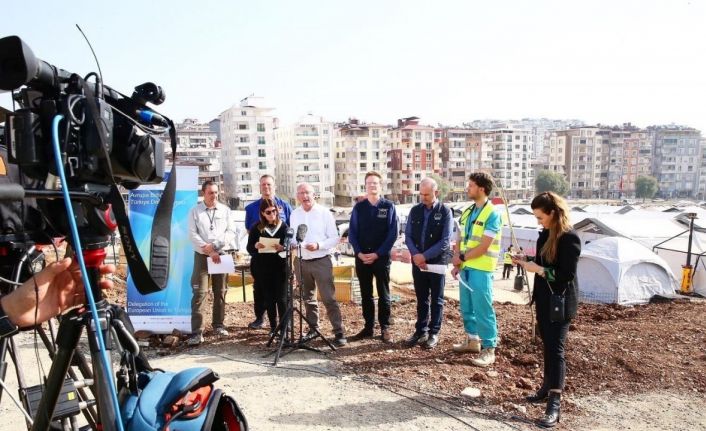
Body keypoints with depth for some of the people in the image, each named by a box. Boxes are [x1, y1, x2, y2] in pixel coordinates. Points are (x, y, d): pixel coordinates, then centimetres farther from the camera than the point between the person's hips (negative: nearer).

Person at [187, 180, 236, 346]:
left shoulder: (225, 210, 7)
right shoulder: (195, 211, 3)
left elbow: (231, 232, 1)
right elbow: (192, 234, -5)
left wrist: (214, 245, -11)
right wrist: (208, 250, -14)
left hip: (221, 255, 2)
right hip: (201, 256, -2)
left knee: (220, 292, 9)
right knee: (199, 293, -8)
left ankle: (218, 325, 22)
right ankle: (197, 332, -8)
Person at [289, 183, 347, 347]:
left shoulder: (325, 213, -6)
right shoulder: (294, 214, 7)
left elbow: (335, 238, -7)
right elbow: (293, 237, 11)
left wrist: (318, 245, -21)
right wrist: (291, 243, -12)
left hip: (321, 261, -5)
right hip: (301, 261, 5)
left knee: (329, 298, -7)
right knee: (308, 298, 15)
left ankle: (339, 333, -2)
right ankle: (313, 328, 29)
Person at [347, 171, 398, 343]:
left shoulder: (388, 206, -1)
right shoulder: (359, 207, 6)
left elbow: (393, 233, -5)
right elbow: (352, 232, 5)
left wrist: (377, 254, -12)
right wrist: (359, 253, -9)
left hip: (382, 257, -2)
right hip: (362, 257, 3)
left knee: (383, 294, 5)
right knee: (365, 295, 10)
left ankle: (385, 329, 14)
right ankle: (368, 327, 20)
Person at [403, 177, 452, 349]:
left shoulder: (445, 212, -7)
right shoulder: (415, 210, 4)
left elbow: (445, 241, -12)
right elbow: (408, 235, 4)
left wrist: (425, 256, -16)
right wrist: (415, 254, -12)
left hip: (437, 262, -3)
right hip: (417, 262, 3)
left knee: (436, 299, 8)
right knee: (421, 299, 12)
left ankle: (434, 333, 18)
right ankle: (421, 331, 22)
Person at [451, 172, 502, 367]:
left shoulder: (492, 214, -12)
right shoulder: (467, 212, 11)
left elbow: (483, 247, -16)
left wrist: (462, 258, -7)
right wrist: (457, 263, 1)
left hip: (481, 269, -7)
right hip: (465, 267, 7)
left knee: (483, 309, -2)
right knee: (467, 307, 15)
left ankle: (489, 349, 8)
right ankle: (472, 340, 30)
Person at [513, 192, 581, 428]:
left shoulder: (570, 238, -19)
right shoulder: (546, 234, 6)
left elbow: (565, 276, -22)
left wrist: (537, 269, -19)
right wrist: (526, 261, 1)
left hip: (561, 302, -8)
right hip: (544, 299, 8)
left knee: (556, 348, -8)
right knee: (547, 345, 17)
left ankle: (555, 404, -5)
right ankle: (548, 387, 31)